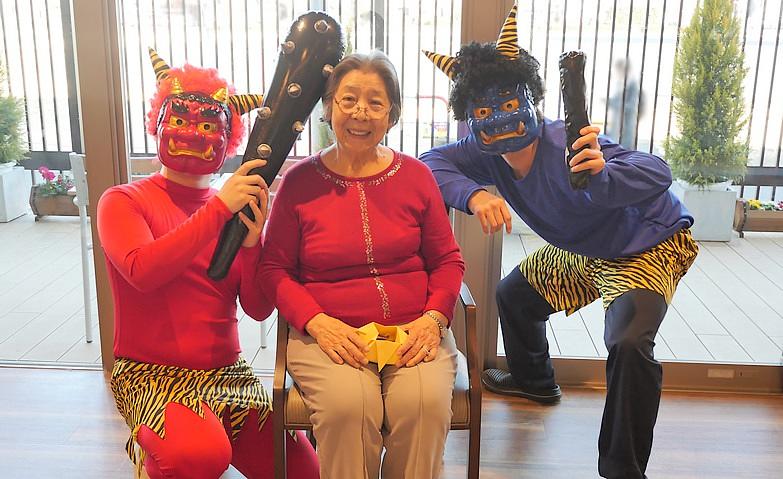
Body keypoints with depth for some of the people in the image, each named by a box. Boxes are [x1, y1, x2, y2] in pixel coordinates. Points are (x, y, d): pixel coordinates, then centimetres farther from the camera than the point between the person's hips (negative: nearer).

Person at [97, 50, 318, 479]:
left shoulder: (236, 209, 8)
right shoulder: (124, 201, -1)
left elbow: (259, 309, 2)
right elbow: (142, 271, -23)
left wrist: (251, 241, -15)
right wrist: (219, 209, -22)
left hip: (227, 374, 5)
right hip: (150, 374, -5)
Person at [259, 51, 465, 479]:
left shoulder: (415, 175, 9)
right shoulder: (300, 182, 4)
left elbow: (448, 261, 12)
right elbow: (274, 269, 5)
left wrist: (433, 318, -6)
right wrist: (317, 322, -11)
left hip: (413, 331, 2)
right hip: (328, 333, -1)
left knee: (424, 405, -27)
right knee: (348, 407, -30)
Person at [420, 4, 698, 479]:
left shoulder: (564, 146, -36)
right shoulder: (489, 154, -16)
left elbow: (657, 172, -44)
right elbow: (431, 161, -25)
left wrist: (602, 173, -65)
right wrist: (473, 194, -43)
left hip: (649, 245, -7)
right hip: (582, 251, 8)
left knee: (628, 342, -30)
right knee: (514, 295, 19)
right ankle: (533, 380, 47)